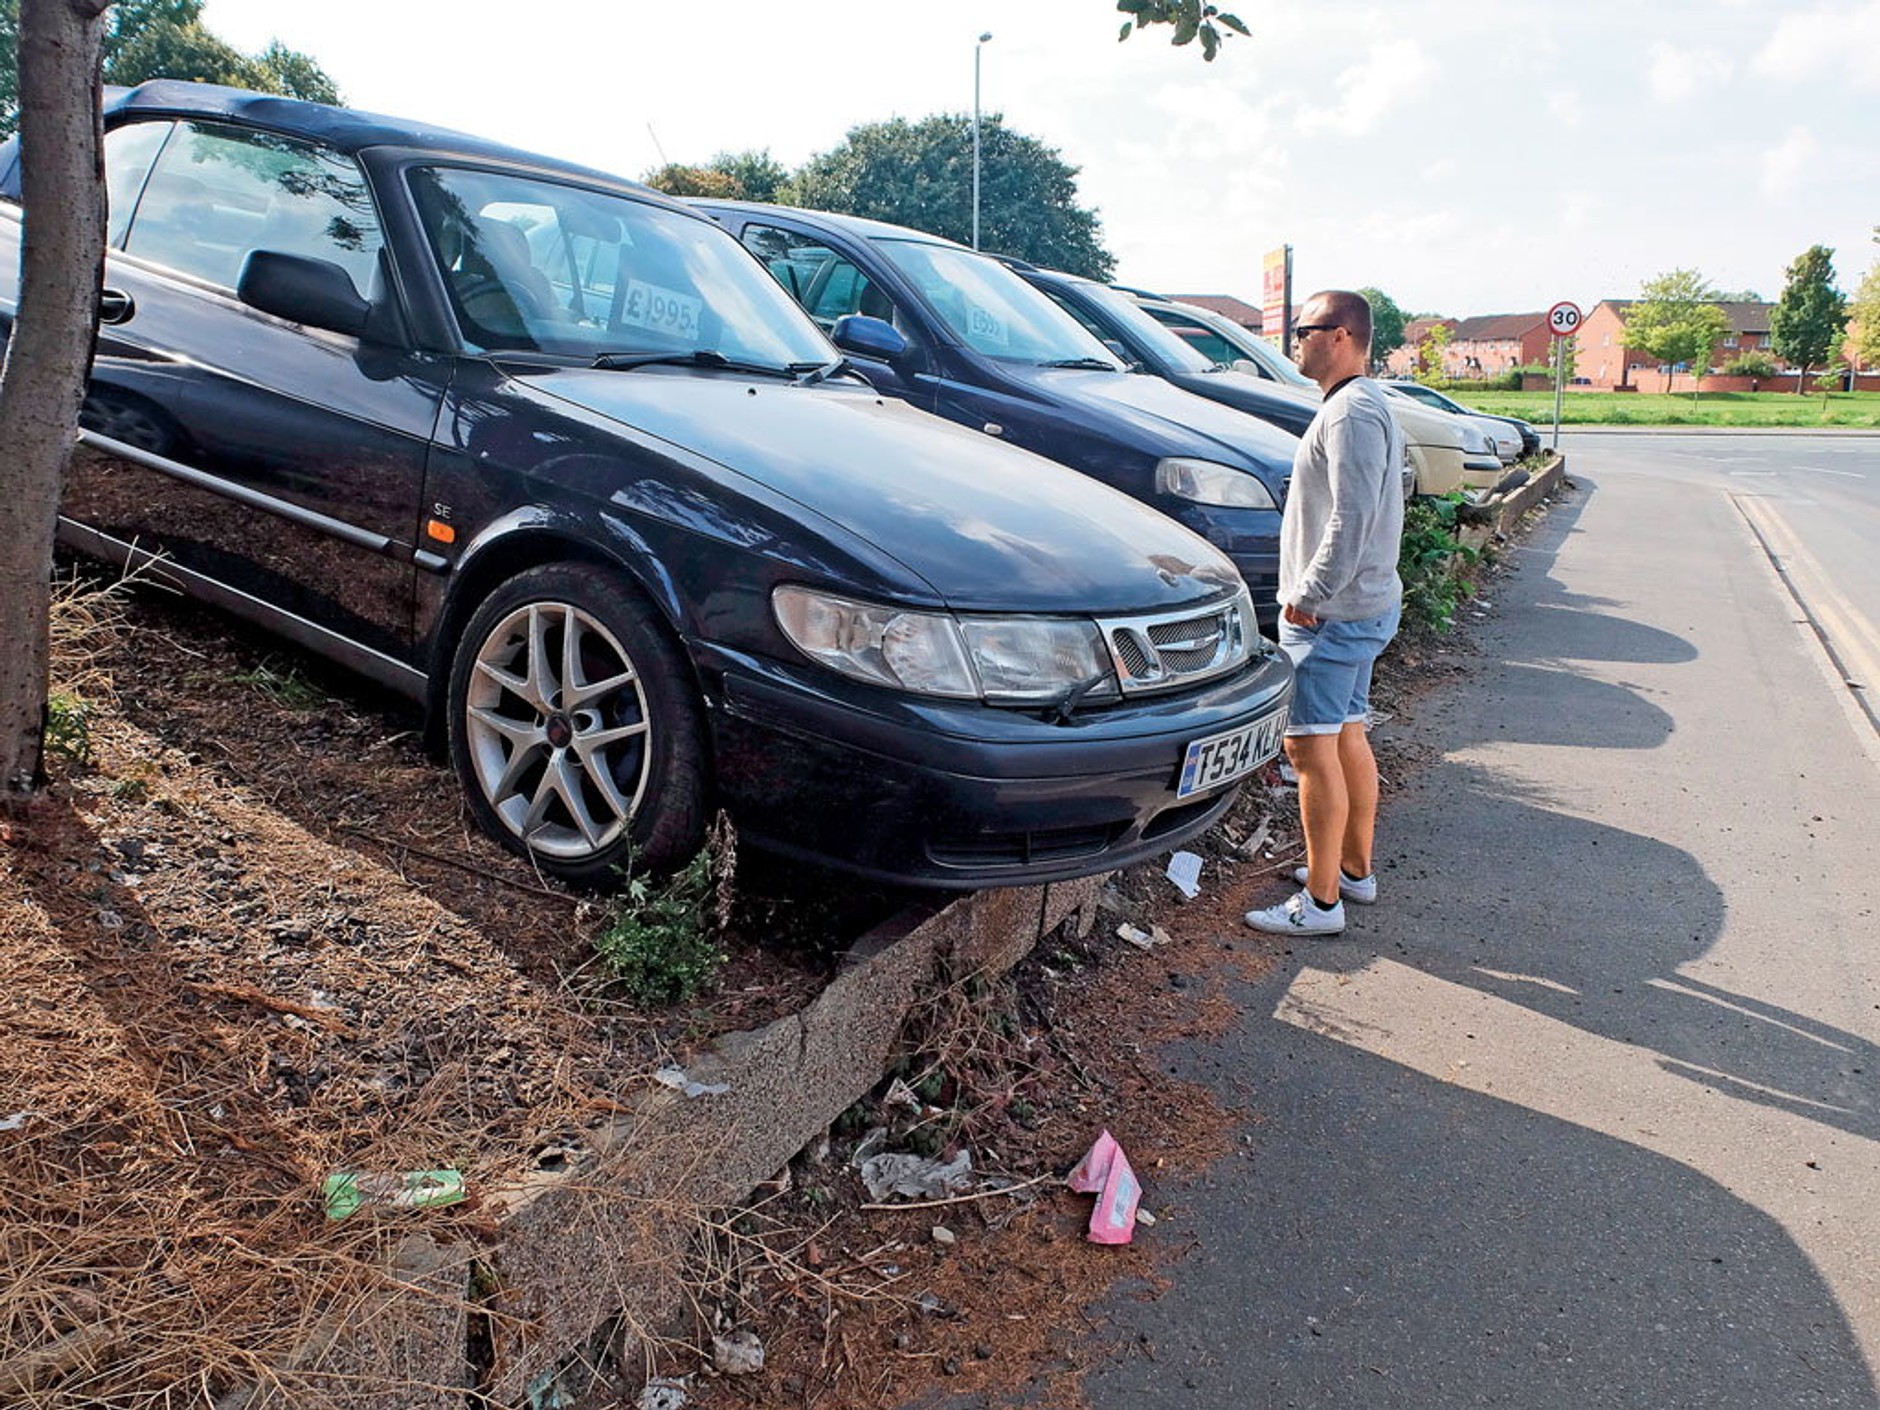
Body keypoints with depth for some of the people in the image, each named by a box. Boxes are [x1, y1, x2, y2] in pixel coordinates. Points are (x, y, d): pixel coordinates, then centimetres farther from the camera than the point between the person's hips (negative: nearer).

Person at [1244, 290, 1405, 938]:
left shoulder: (1352, 413, -18)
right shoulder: (1361, 405, 16)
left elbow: (1350, 521, -26)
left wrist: (1308, 597, -20)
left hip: (1332, 613, -11)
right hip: (1362, 605, 11)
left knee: (1310, 747, -7)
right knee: (1348, 738, 18)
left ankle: (1322, 901, -1)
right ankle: (1356, 869, 30)